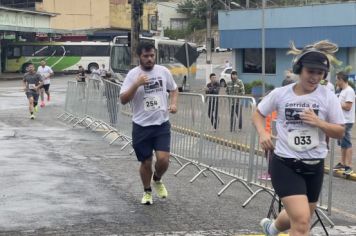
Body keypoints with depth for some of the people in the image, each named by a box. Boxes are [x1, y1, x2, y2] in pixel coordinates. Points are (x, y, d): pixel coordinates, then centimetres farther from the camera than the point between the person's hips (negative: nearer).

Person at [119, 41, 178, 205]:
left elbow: (174, 89, 18)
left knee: (163, 159, -12)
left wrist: (173, 103, -1)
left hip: (162, 124, 1)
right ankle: (147, 191, 32)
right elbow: (123, 100, -11)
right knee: (146, 162, 6)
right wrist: (136, 84, -24)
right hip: (141, 126, -1)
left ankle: (157, 180, 21)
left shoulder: (163, 71, 1)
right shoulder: (133, 74, -6)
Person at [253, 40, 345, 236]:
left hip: (314, 167, 3)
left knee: (299, 217, 22)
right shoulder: (280, 94, -6)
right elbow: (258, 113, 9)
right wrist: (263, 133, -10)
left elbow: (340, 132, -2)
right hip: (285, 164, -3)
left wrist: (318, 123, -21)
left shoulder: (328, 98, -5)